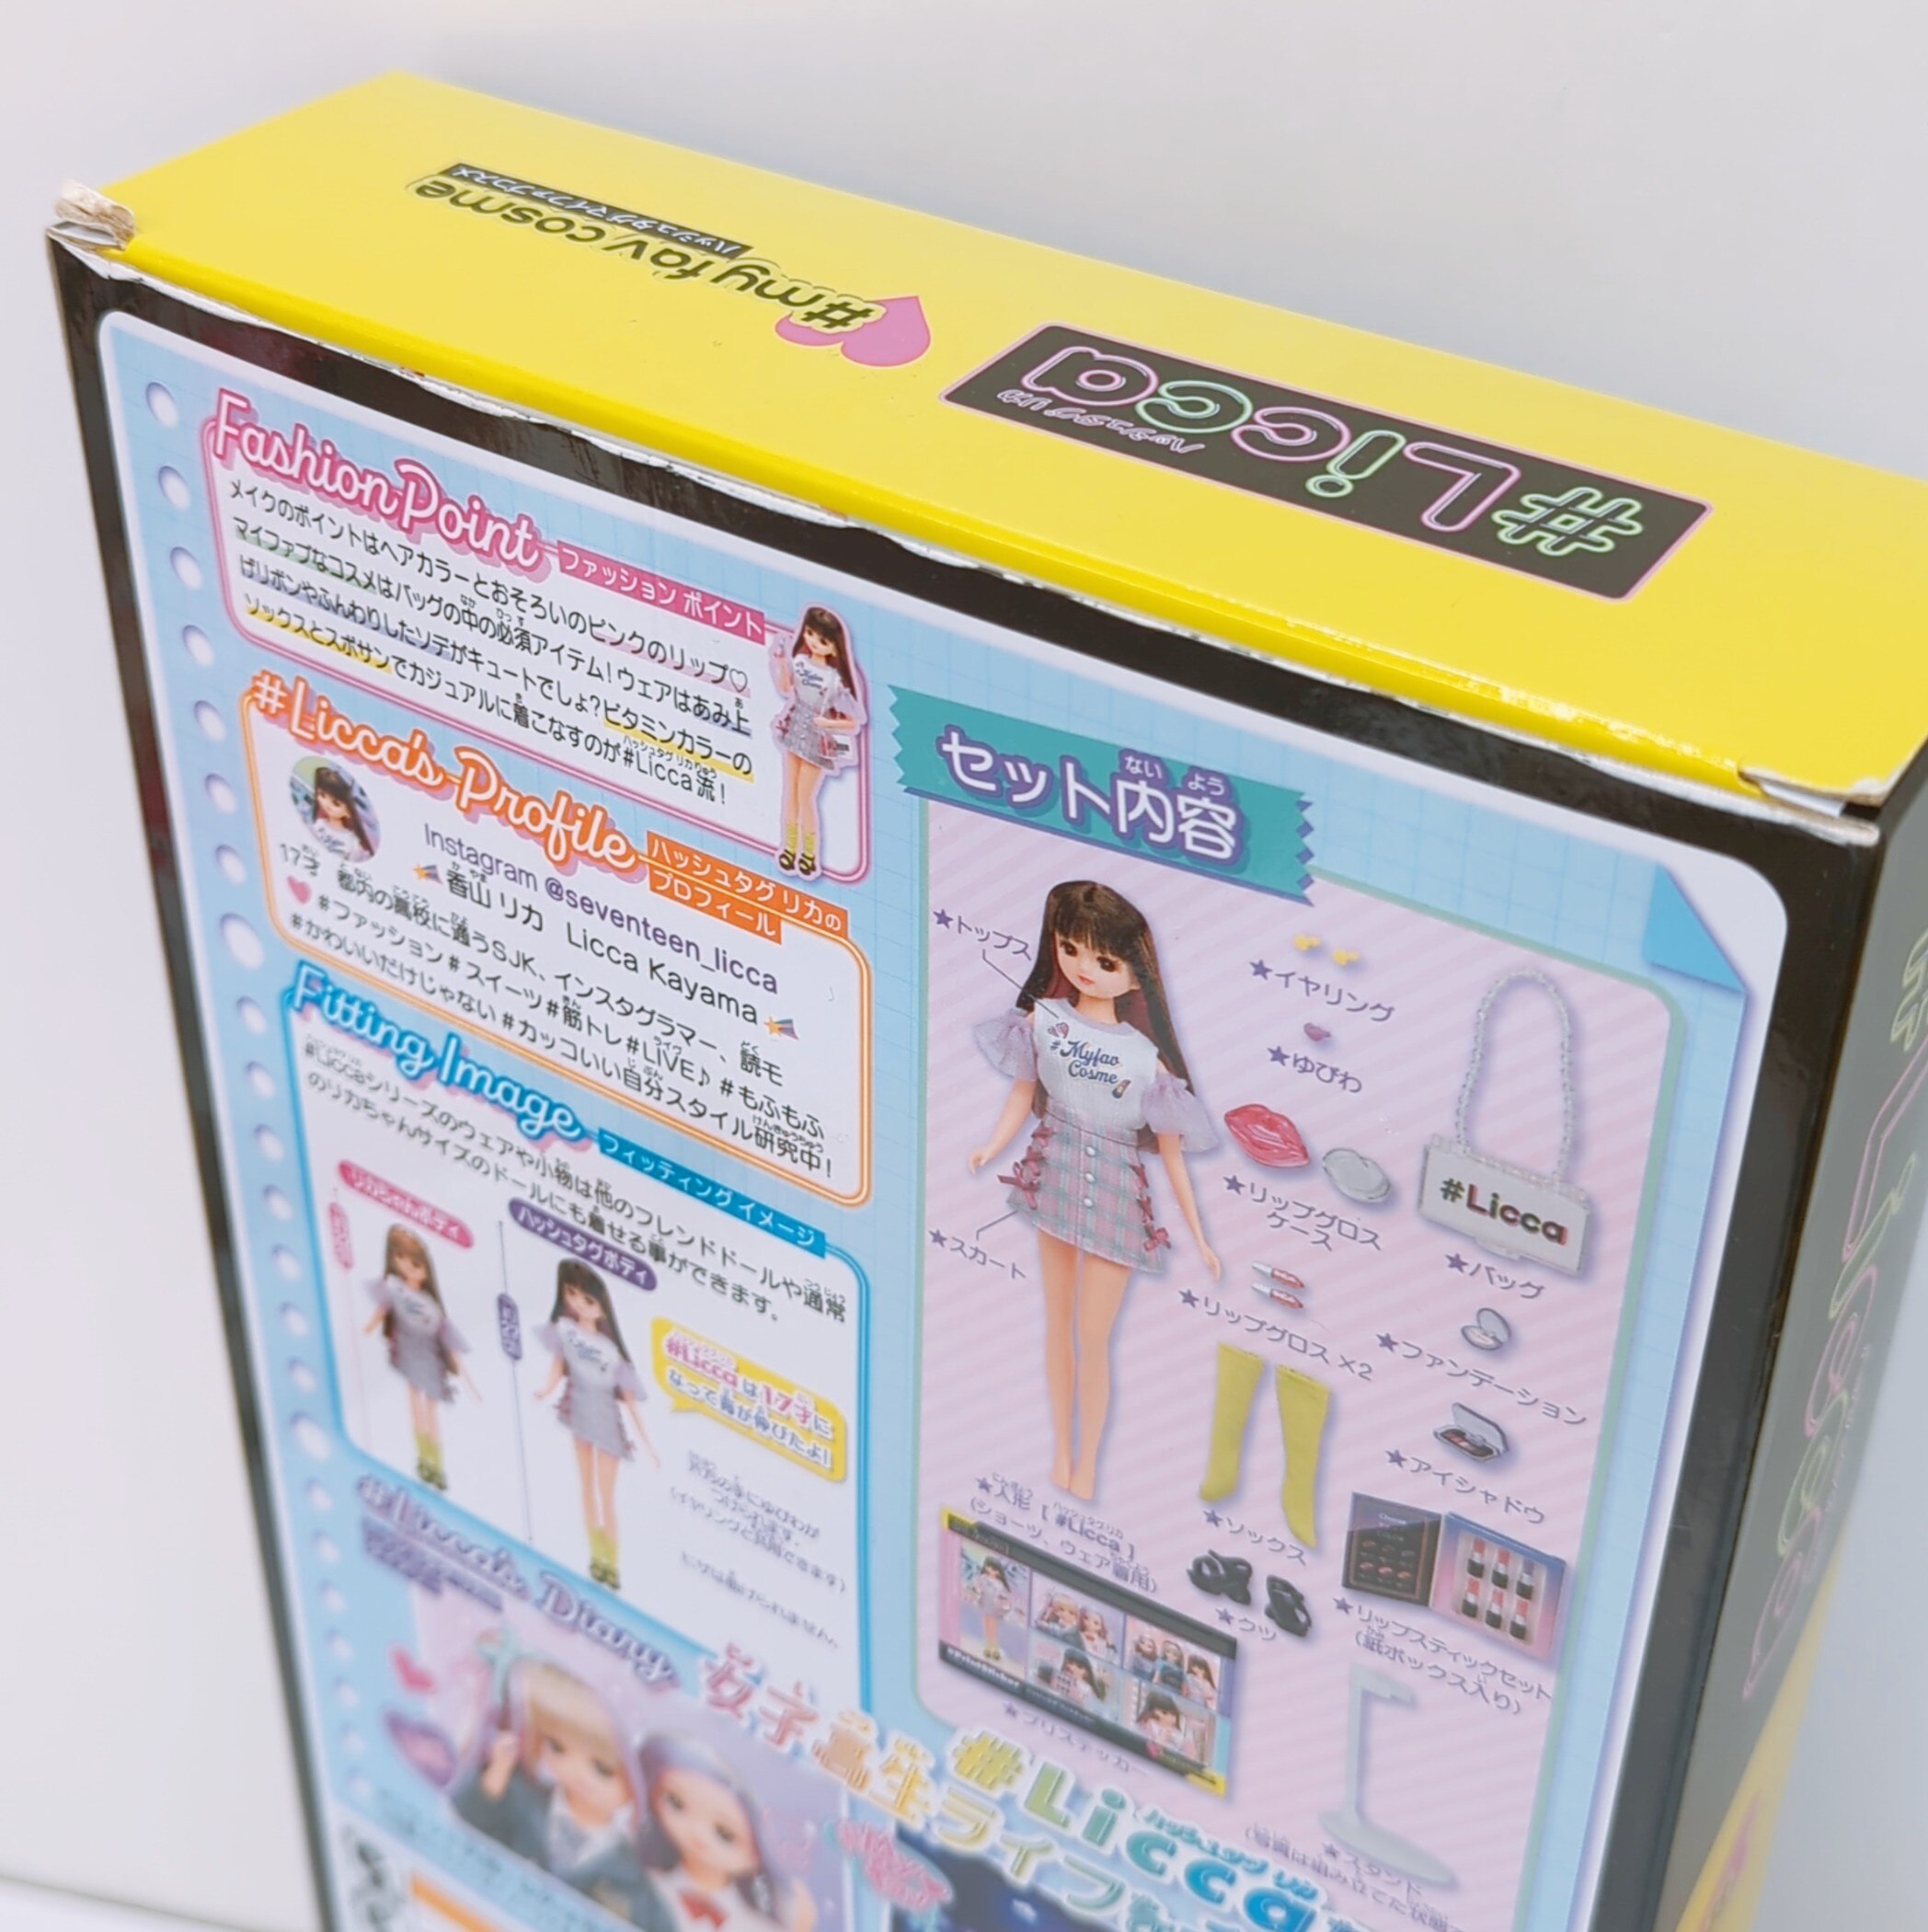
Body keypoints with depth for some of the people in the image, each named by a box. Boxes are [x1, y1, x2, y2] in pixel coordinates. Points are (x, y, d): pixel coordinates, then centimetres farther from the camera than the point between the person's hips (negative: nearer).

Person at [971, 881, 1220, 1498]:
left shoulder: (1146, 1056, -16)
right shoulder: (1044, 1019, -10)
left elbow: (1171, 1152, -8)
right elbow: (1022, 1092, 4)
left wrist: (1199, 1237, -5)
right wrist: (992, 1148, -10)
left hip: (1115, 1194, -3)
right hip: (1055, 1178, 3)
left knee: (1093, 1338, 3)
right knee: (1057, 1322, 15)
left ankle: (1086, 1470, 22)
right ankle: (1060, 1453, 31)